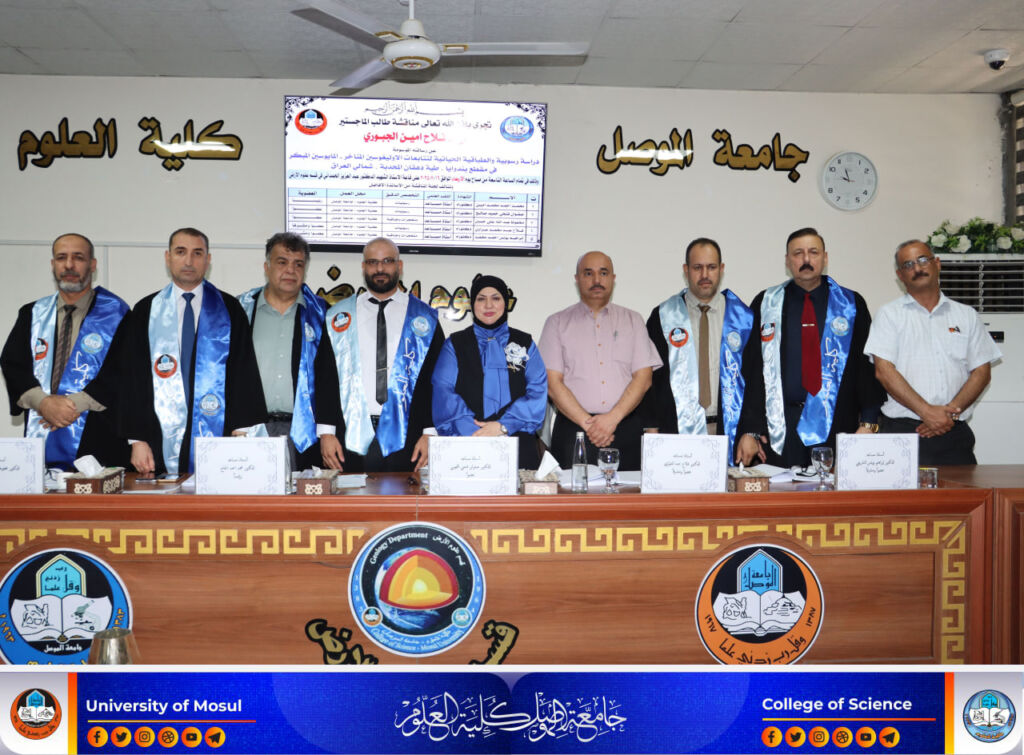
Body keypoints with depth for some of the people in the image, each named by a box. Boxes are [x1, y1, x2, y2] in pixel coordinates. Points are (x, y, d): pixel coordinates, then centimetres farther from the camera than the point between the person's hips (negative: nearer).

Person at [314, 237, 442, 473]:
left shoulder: (424, 318, 7)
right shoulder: (339, 316, 10)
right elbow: (324, 378, 7)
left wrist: (430, 434, -4)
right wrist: (326, 432, -2)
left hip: (405, 440, 0)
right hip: (351, 440, 1)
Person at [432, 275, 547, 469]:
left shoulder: (525, 344, 13)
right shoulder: (454, 345, 11)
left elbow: (538, 391, 1)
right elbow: (443, 393, -2)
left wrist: (503, 426, -13)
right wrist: (474, 431, -16)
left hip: (517, 444, 1)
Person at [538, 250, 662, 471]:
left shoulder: (633, 320, 12)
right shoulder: (558, 323, 8)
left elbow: (643, 378, 3)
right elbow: (553, 383, -1)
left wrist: (613, 417, -10)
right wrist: (587, 423, -11)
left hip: (625, 428, 1)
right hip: (573, 428, -1)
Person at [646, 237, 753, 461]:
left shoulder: (742, 317, 7)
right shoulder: (663, 316, 5)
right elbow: (650, 378, 4)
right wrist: (653, 433, -3)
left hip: (728, 429, 1)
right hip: (677, 430, -1)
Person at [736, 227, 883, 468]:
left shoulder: (851, 304, 9)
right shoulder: (765, 304, 7)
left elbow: (868, 367, 7)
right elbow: (749, 371, 4)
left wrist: (868, 423, -4)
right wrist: (749, 430, -3)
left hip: (836, 426, 1)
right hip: (780, 427, 0)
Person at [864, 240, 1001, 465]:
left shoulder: (966, 315, 15)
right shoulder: (889, 314, 6)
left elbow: (982, 372, 9)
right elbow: (884, 371, -5)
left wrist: (952, 411, -7)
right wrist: (927, 412, -13)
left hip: (954, 432, 3)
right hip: (901, 430, -3)